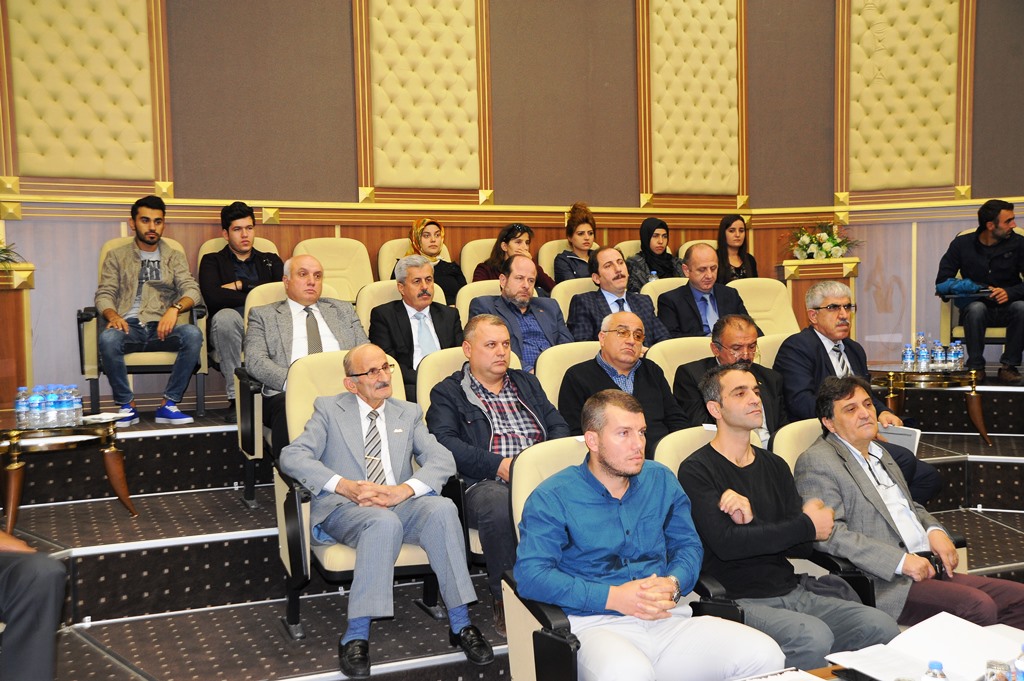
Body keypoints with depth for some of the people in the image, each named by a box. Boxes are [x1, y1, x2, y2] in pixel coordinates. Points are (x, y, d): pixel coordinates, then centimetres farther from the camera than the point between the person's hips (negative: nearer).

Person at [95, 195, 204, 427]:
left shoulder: (175, 257, 18)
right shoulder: (116, 257, 17)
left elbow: (192, 290, 3)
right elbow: (104, 294, 7)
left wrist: (175, 308, -20)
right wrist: (112, 315, -17)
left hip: (161, 328, 1)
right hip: (129, 327, 0)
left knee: (193, 334, -32)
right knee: (107, 338, -36)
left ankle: (168, 404, -22)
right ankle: (127, 406, -17)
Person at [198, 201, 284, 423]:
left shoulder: (271, 261, 28)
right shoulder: (212, 261, 19)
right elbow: (213, 297, -4)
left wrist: (241, 285, 2)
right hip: (234, 329, -1)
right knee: (225, 316, -37)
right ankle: (236, 399, -31)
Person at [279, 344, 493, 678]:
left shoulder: (408, 413, 19)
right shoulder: (329, 409, 12)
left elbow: (442, 459, 5)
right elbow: (292, 456, -2)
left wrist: (403, 490, -15)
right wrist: (345, 486, -17)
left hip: (400, 504, 3)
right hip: (345, 508, -3)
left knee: (442, 507, -29)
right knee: (384, 521, -37)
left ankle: (460, 623, -22)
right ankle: (356, 636, -30)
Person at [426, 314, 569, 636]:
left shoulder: (526, 383, 29)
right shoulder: (448, 393, 13)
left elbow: (558, 425, 20)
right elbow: (444, 442, -4)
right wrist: (499, 465, -16)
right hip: (487, 483, -3)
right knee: (499, 506, -39)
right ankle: (504, 597, -17)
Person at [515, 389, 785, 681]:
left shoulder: (661, 480, 16)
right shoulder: (551, 498, -1)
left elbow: (688, 545, 19)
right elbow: (530, 574, -11)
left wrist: (673, 584, -6)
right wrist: (612, 597, -18)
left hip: (669, 619, 5)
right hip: (597, 623, -5)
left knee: (766, 656, -17)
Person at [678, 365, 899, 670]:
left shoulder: (775, 466, 15)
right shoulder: (696, 470, -5)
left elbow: (802, 547, 6)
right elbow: (725, 543, -18)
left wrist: (751, 521, -15)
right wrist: (807, 526, -10)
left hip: (793, 591, 6)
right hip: (740, 601, -6)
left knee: (882, 626, -13)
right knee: (814, 637, -31)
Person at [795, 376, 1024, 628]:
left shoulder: (879, 451, 23)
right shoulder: (815, 462, -6)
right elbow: (830, 534, -17)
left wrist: (934, 530, 8)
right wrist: (901, 561, -21)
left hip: (929, 568, 9)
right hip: (885, 584, -9)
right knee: (978, 607, -26)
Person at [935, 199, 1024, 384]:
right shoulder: (962, 244, -1)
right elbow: (942, 281, -5)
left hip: (1007, 309, 1)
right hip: (977, 306, -1)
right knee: (976, 308, -35)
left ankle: (1009, 365, -19)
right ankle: (975, 366, -21)